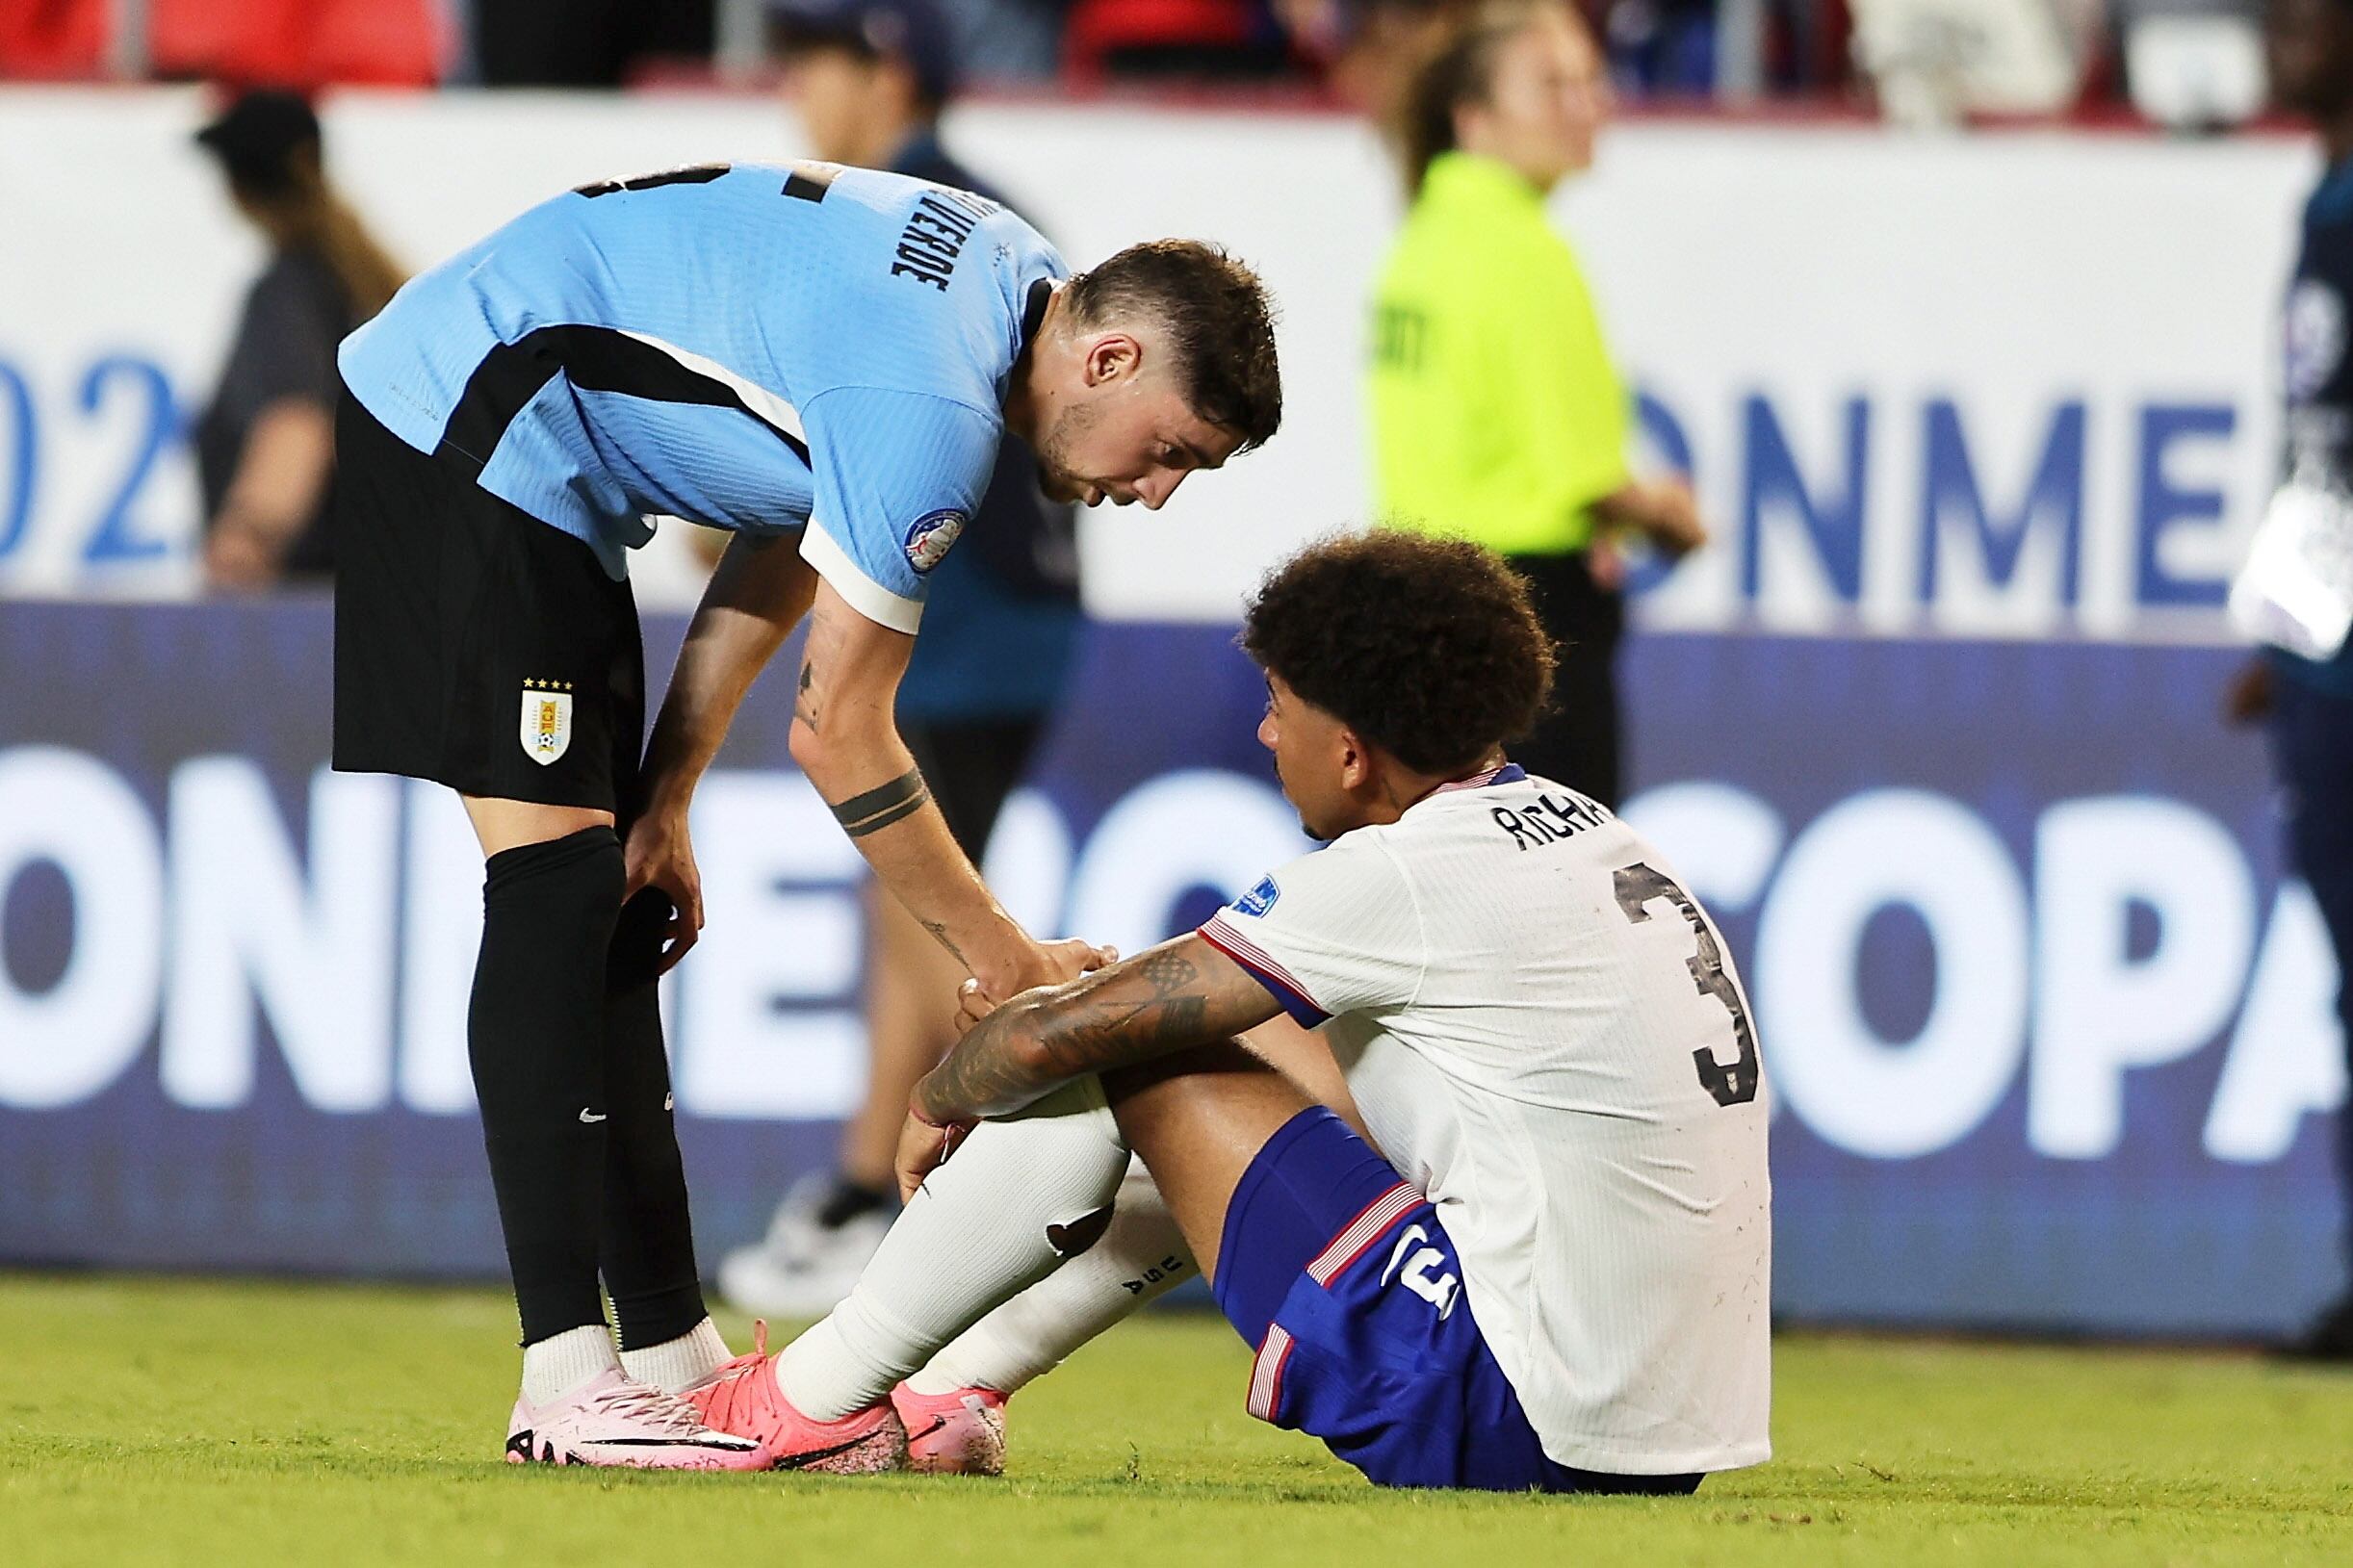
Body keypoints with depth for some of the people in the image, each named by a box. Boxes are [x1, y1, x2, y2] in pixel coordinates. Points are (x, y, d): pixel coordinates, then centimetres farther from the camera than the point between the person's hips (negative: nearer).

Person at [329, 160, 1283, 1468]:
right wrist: (1009, 963, -10)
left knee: (618, 911, 9)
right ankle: (567, 1381, -20)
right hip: (467, 430, -11)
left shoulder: (1012, 283, 5)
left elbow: (784, 548, 13)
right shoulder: (933, 411, -26)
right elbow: (838, 731, -19)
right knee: (557, 880, -16)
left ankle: (676, 1351, 11)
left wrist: (665, 799, 10)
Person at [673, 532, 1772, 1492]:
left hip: (1499, 1418, -9)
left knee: (1117, 1060, 1)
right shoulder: (1588, 834, 12)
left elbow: (1055, 1035, -9)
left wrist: (937, 1102, 12)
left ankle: (808, 1398, 12)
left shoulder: (1403, 876, -14)